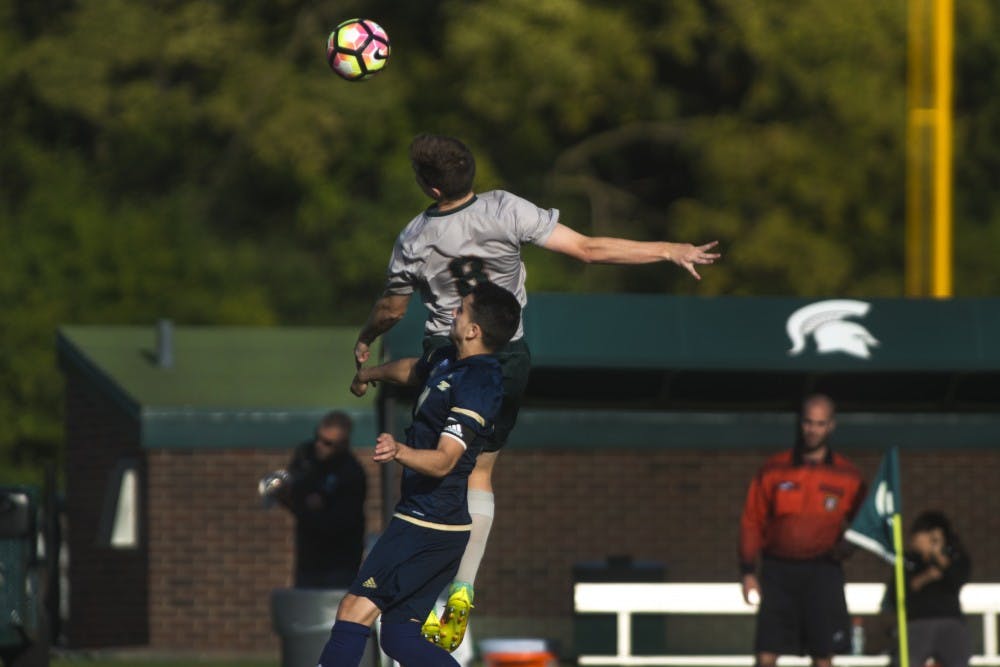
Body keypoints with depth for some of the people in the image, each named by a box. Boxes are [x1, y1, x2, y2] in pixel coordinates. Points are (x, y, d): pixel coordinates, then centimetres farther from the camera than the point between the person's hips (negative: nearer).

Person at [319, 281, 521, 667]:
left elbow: (443, 460, -30)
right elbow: (413, 370, 36)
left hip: (427, 524, -10)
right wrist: (371, 373, 55)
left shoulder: (477, 386, -19)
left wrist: (399, 452, -48)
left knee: (356, 610, -15)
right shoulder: (448, 360, 11)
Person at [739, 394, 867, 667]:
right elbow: (751, 522, 9)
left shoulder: (848, 476, 7)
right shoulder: (773, 471, 6)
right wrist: (748, 571, 2)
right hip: (778, 570, 0)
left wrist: (847, 544, -5)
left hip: (822, 571, 0)